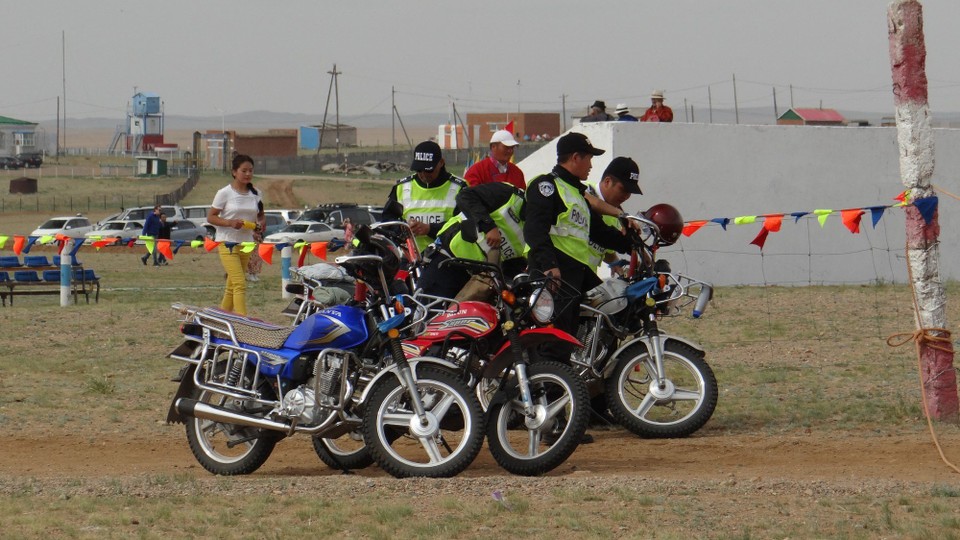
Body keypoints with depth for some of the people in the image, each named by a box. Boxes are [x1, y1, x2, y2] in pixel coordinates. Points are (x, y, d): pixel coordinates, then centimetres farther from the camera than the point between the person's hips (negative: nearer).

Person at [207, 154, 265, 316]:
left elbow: (260, 215, 20)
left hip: (246, 243, 6)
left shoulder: (255, 194, 8)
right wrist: (230, 222, -21)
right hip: (227, 242, -6)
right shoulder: (225, 193, -7)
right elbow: (211, 217, -5)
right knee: (240, 284, -17)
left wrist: (262, 222, -4)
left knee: (232, 286, 12)